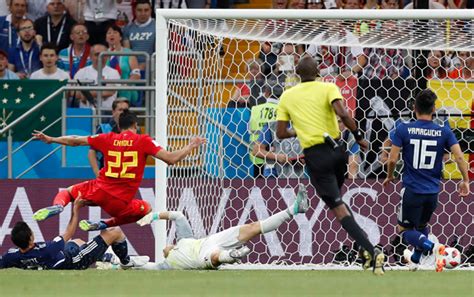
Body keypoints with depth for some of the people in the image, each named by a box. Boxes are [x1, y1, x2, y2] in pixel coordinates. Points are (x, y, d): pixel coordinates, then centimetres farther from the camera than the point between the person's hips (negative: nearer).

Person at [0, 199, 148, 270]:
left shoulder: (13, 256, -30)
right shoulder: (47, 250, -43)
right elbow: (68, 233, -27)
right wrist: (76, 209, -18)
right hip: (77, 262, -7)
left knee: (77, 241, 38)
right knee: (115, 232, 0)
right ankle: (126, 262, 28)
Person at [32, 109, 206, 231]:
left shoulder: (107, 139, 6)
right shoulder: (143, 141, -1)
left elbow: (75, 141, 14)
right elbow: (171, 159, -6)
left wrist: (50, 139, 27)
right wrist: (191, 147, 10)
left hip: (99, 192, 1)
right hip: (121, 202, -1)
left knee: (67, 192, 26)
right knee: (146, 209, 28)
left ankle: (58, 205, -14)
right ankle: (104, 224, 10)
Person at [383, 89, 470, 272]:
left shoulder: (403, 129, -8)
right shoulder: (444, 132, -3)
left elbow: (392, 159, -8)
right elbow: (459, 157, -7)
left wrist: (389, 176, 12)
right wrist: (465, 181, 7)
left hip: (412, 190, -3)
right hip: (433, 191, 3)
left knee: (405, 230, 8)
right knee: (422, 225, 28)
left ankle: (432, 247, -17)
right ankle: (415, 260, 31)